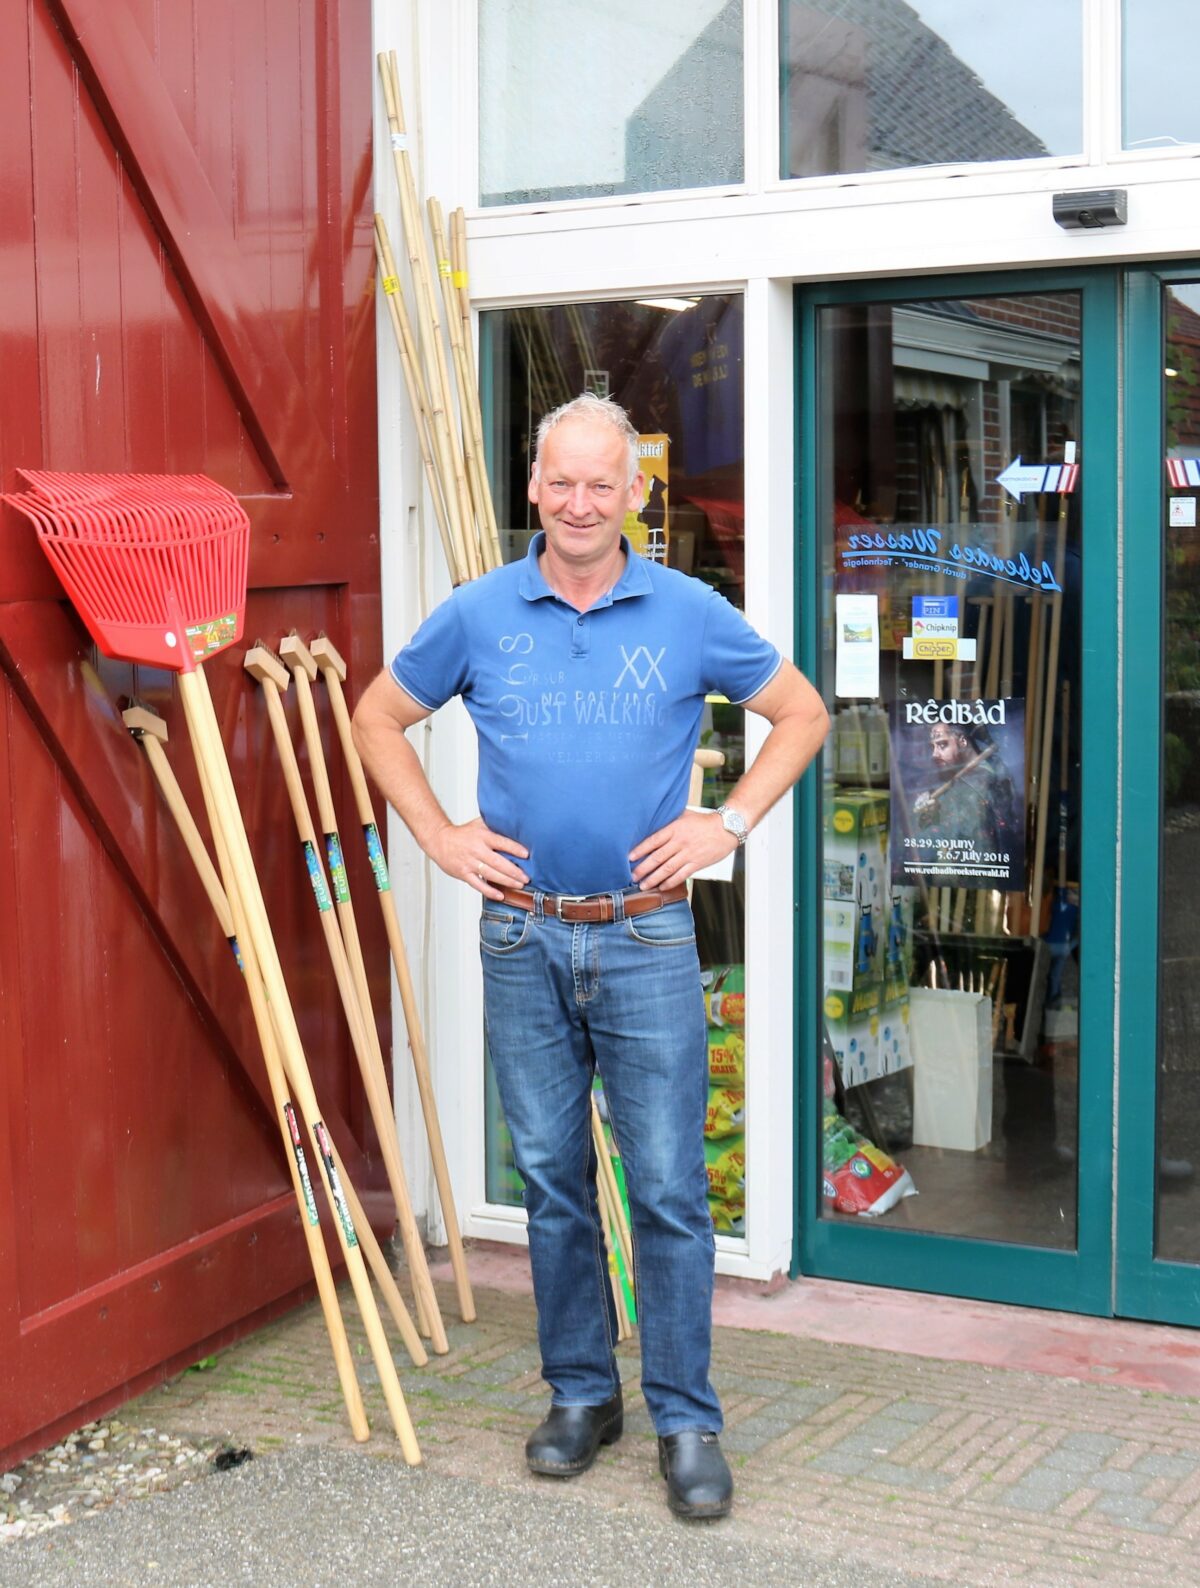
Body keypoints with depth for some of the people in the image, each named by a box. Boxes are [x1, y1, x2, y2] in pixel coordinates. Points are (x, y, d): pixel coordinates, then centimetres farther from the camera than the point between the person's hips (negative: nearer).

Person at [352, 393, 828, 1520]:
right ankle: (579, 1393, 25)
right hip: (522, 937, 2)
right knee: (551, 1180, 11)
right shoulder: (479, 615, 2)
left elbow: (802, 714, 9)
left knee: (669, 1187, -1)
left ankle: (686, 1419, 10)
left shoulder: (689, 615, -1)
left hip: (647, 937, -2)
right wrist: (437, 835, 4)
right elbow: (378, 718, 14)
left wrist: (732, 821, -1)